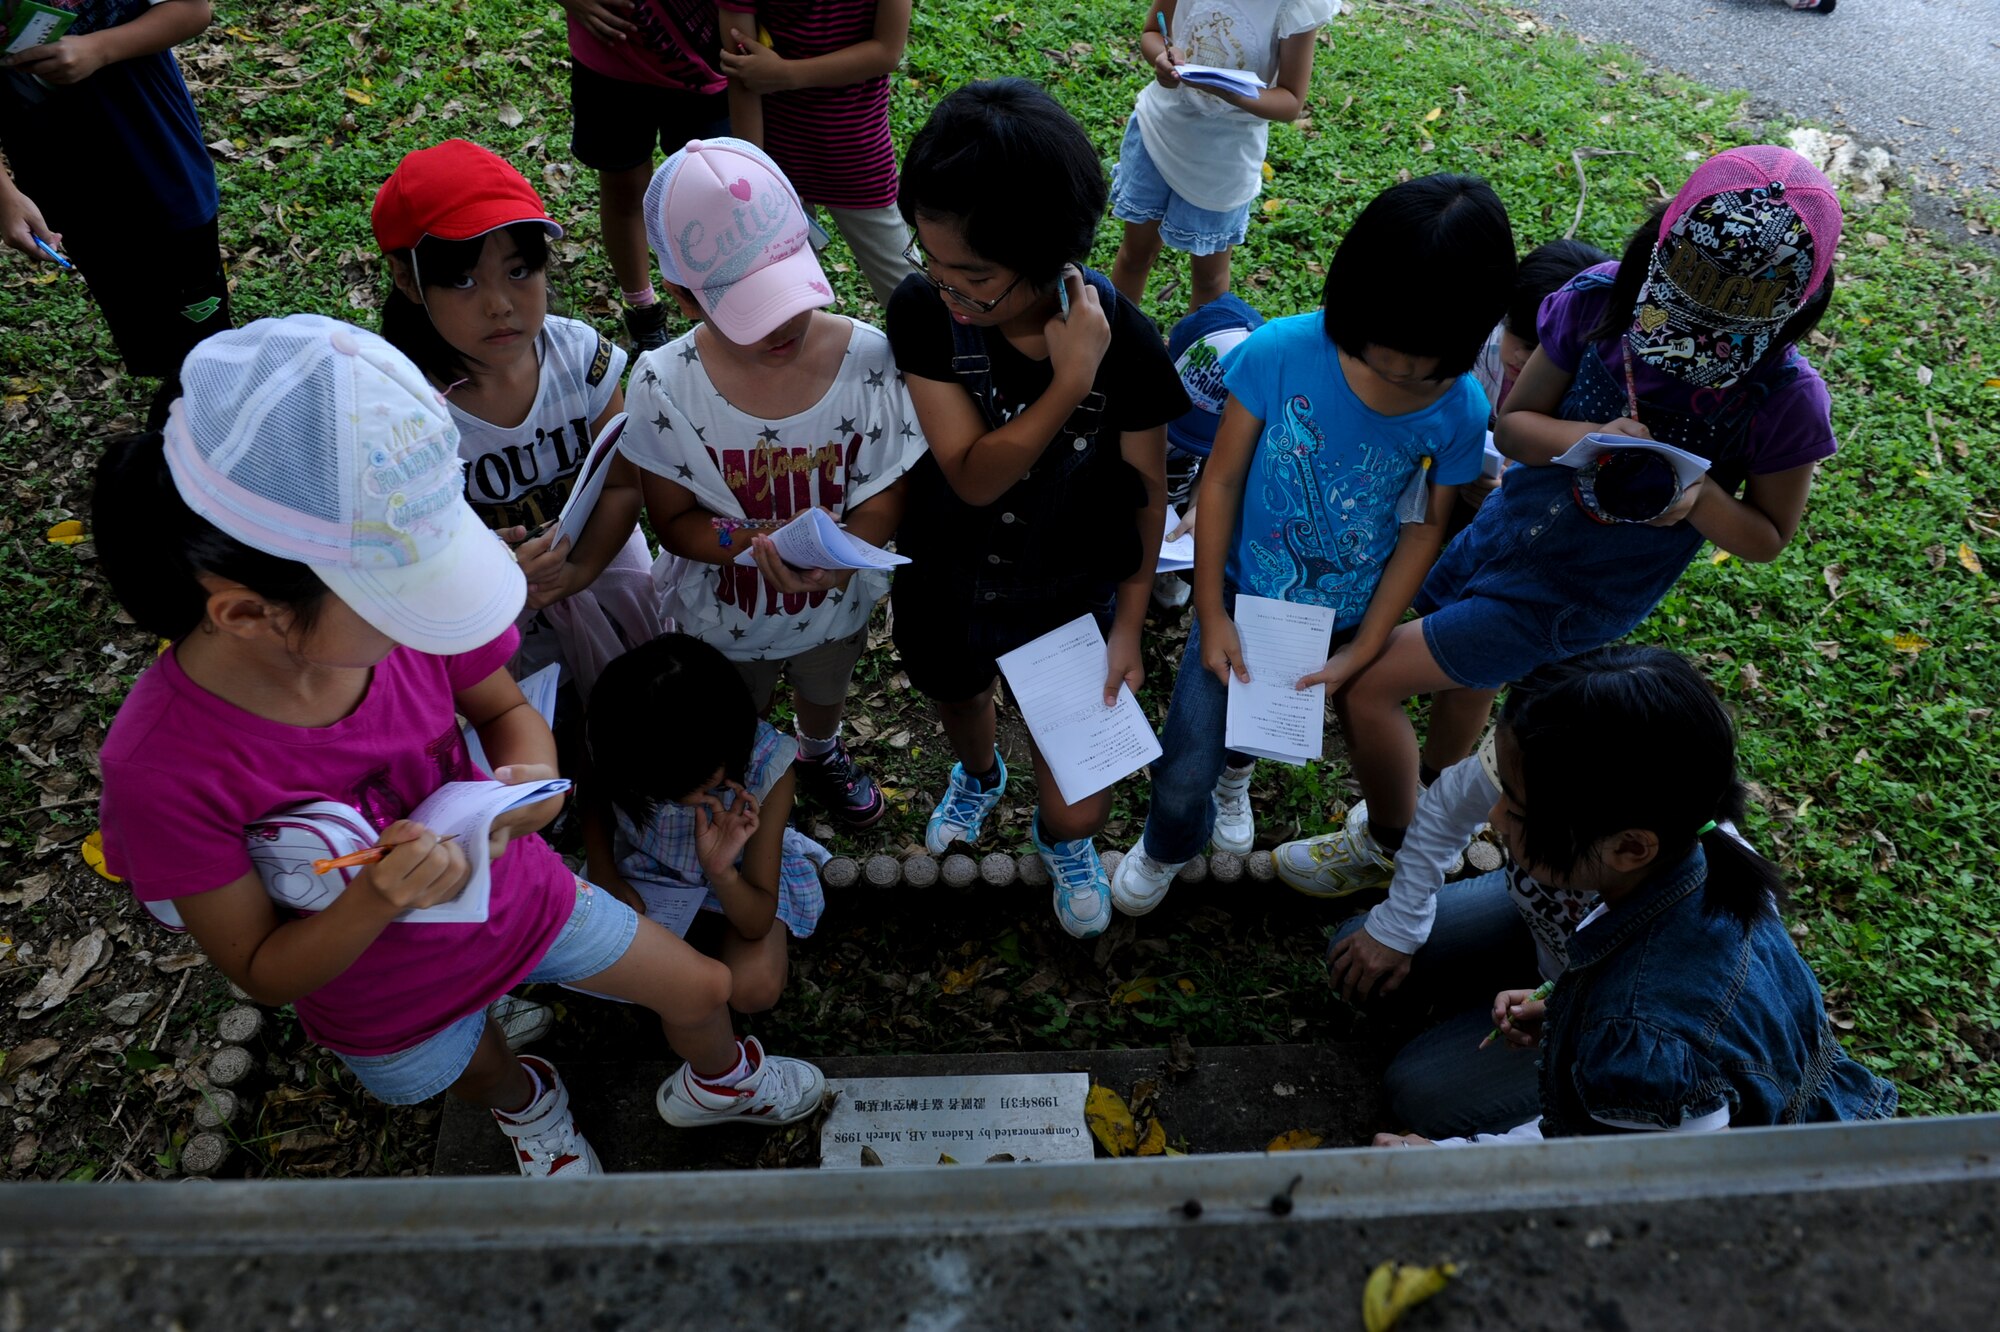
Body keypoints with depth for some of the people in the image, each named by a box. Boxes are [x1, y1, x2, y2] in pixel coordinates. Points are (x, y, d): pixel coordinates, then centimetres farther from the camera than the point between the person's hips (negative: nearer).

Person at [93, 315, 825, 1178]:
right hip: (391, 1002, -2)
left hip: (520, 898, 3)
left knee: (705, 990, 18)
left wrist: (529, 774, -28)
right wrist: (371, 903, -41)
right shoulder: (163, 767, -36)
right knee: (486, 1077, 30)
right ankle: (528, 1104, 70)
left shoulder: (400, 605, -28)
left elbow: (505, 710, -5)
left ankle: (715, 1082, 56)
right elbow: (263, 973, -22)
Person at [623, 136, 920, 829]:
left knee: (824, 693, 36)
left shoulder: (870, 360, -27)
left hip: (834, 607, 2)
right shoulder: (665, 386, -28)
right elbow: (673, 519, -18)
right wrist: (759, 542, -38)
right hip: (723, 616, -1)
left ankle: (821, 753, 72)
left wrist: (842, 554, -39)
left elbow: (889, 487, -17)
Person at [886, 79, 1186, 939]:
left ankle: (1064, 842, 48)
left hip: (1068, 605, -1)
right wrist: (1069, 383, -39)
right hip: (945, 588, 2)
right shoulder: (922, 311, -24)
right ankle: (977, 776, 71)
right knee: (957, 698, 32)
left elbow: (1146, 494, -12)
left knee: (1078, 802, 8)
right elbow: (972, 474, -28)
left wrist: (1128, 626, -7)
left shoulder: (1124, 343, -26)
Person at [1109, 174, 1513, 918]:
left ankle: (1235, 770, 67)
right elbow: (1222, 478, -15)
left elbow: (1426, 526, -6)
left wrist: (1365, 647, -6)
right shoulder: (1280, 354, -25)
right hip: (1242, 600, -2)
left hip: (1338, 623, 2)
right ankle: (1168, 844, 39)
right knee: (1184, 778, 1)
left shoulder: (1459, 412, -19)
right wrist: (1210, 614, -12)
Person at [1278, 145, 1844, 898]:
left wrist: (1697, 496, -32)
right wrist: (1586, 439, -30)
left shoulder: (1784, 399, -24)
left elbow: (1767, 537, -10)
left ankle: (1385, 848, 23)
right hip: (1504, 528, 4)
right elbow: (1513, 422, -9)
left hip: (1578, 598, -4)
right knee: (1462, 676, 29)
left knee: (1367, 686, -7)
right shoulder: (1600, 300, -18)